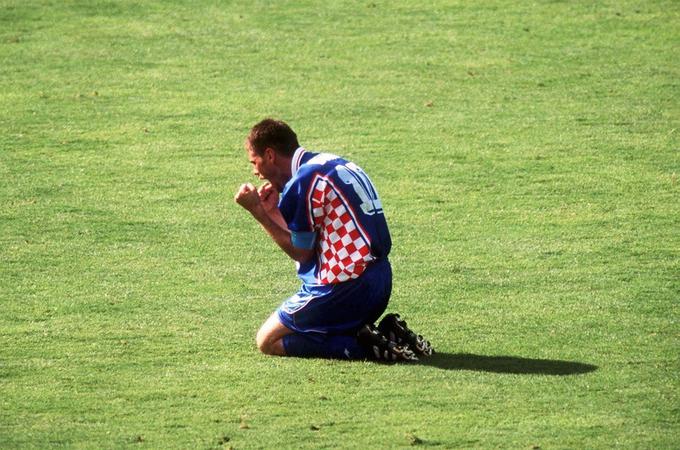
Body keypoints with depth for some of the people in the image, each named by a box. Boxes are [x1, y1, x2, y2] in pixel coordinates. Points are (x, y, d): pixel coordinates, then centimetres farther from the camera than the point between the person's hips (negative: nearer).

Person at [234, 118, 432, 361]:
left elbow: (301, 253, -8)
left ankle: (363, 346, -13)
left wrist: (258, 212, -7)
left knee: (268, 341, 1)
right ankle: (387, 334, 5)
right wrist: (271, 211, 14)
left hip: (344, 287, -9)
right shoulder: (330, 162, 15)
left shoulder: (303, 182, -13)